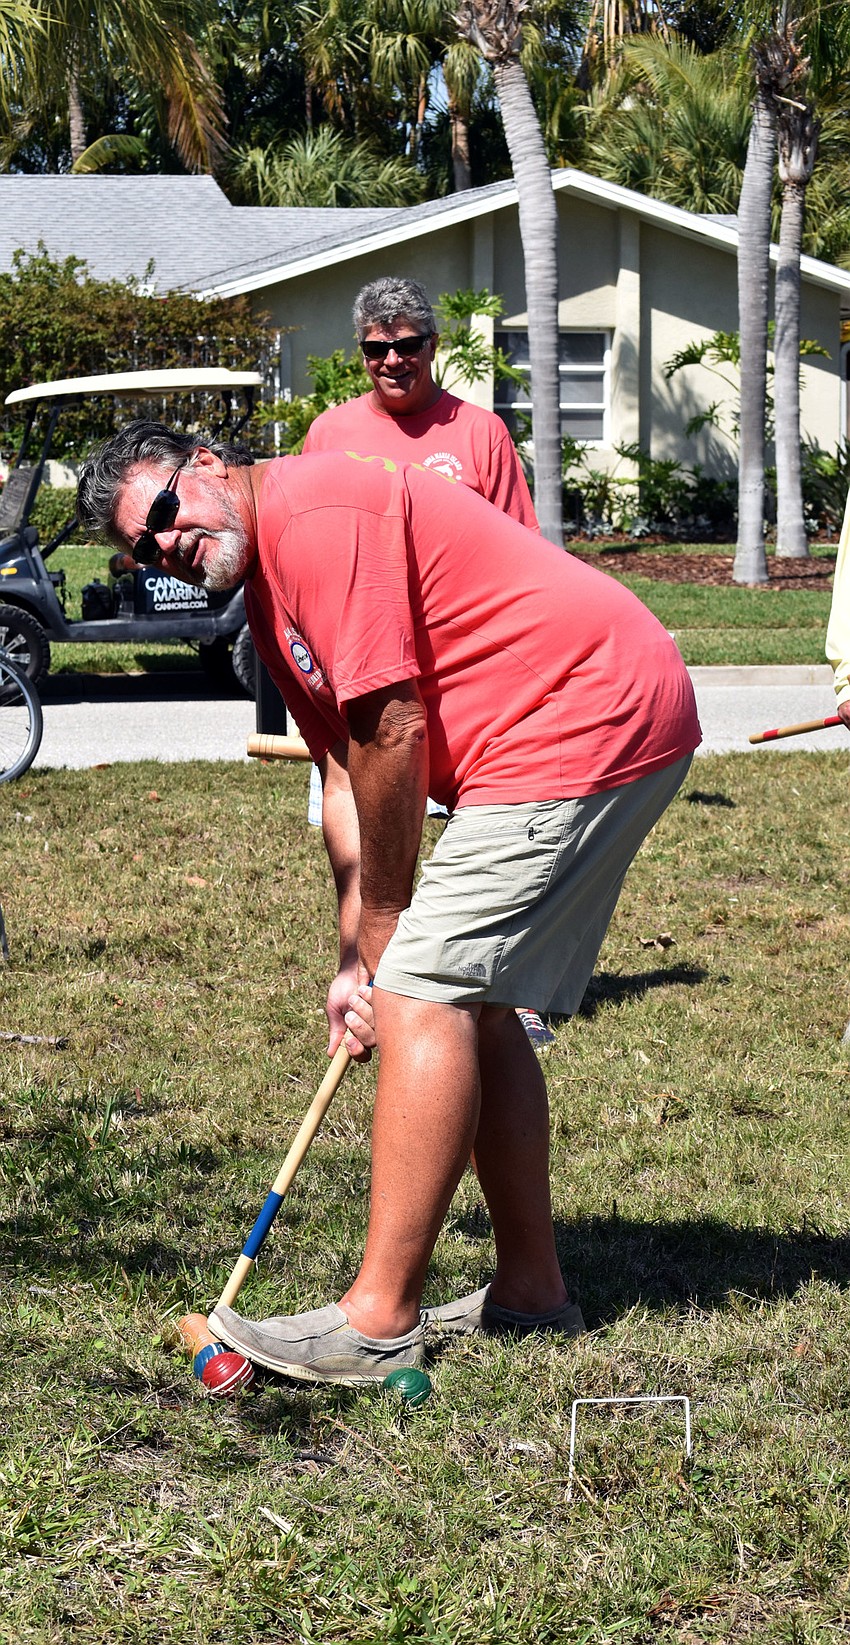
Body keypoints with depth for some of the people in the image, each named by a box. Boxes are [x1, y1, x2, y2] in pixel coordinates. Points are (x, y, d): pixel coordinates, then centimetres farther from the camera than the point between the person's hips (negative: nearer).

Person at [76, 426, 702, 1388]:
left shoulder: (318, 514, -15)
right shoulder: (267, 591, 17)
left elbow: (393, 733, -17)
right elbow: (344, 772, 14)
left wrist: (384, 935, -6)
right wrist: (360, 957, 4)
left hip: (584, 720, -11)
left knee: (427, 994, -13)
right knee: (466, 1002, 15)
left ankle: (378, 1322, -12)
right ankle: (530, 1289, 22)